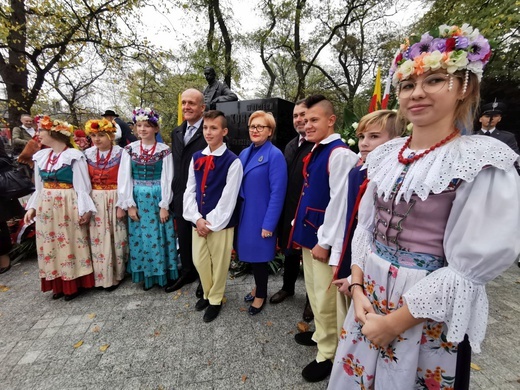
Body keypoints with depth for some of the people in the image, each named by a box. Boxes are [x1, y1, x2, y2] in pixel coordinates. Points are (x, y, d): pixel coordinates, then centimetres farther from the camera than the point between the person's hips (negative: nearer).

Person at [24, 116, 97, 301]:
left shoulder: (74, 156, -10)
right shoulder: (41, 156, 9)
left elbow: (82, 186, -12)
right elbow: (39, 186, 15)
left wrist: (83, 210, -17)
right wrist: (32, 207, 11)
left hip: (68, 207, -7)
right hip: (46, 207, 7)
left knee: (70, 244, 2)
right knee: (50, 245, 12)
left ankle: (73, 284, 16)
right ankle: (58, 284, 25)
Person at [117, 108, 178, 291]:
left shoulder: (164, 150, -4)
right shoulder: (130, 149, 3)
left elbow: (167, 179, -6)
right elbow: (124, 178, 1)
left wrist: (164, 205, -9)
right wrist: (129, 204, -4)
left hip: (157, 198, -2)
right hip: (137, 199, 3)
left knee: (159, 236, 5)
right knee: (140, 237, 9)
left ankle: (163, 273, 23)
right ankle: (146, 275, 26)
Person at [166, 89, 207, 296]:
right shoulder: (176, 132, 11)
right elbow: (175, 165, 14)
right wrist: (173, 193, 13)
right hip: (181, 196, 7)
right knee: (184, 236, 19)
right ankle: (188, 272, 42)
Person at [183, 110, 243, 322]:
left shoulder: (232, 161, -12)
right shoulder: (196, 158, 5)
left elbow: (228, 198, -14)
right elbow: (190, 190, 4)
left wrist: (211, 223, -12)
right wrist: (197, 218, -7)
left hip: (220, 222, -5)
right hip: (198, 221, 5)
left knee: (219, 263, 11)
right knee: (199, 261, 18)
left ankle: (215, 300, 36)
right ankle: (207, 294, 44)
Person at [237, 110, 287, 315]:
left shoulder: (275, 155, -14)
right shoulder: (244, 153, 8)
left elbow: (277, 192, -17)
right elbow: (238, 185, 11)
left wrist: (269, 223, -18)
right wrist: (236, 212, 7)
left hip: (261, 216, -6)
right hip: (245, 213, 7)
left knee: (259, 254, 8)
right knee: (250, 252, 18)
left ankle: (261, 294, 32)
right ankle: (258, 286, 42)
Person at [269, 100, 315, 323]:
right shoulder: (290, 145, 10)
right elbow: (286, 180, 11)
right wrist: (284, 209, 10)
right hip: (290, 211, 7)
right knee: (290, 252, 21)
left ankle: (312, 299, 34)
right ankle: (288, 287, 45)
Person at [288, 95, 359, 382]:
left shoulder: (340, 154, -16)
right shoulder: (315, 151, 11)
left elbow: (339, 202, -20)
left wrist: (325, 241, -16)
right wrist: (299, 225, 15)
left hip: (323, 237, -9)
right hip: (308, 232, 9)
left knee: (325, 298, 6)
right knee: (313, 291, 23)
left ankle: (327, 354, 27)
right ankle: (320, 334, 45)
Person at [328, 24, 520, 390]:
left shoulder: (484, 161, -15)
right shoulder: (386, 154, 0)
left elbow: (470, 267, -18)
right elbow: (365, 226, 3)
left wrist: (394, 321, -15)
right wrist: (358, 288, -5)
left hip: (430, 315, -5)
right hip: (370, 295, 5)